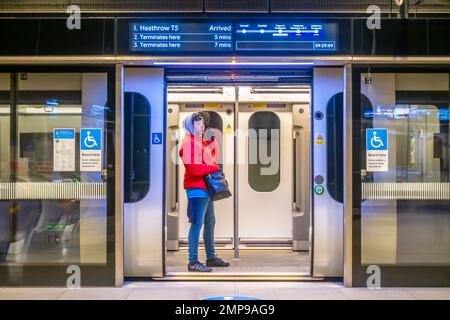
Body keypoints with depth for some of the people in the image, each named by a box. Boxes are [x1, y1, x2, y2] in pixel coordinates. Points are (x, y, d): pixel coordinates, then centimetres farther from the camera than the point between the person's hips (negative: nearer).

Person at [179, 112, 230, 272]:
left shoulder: (201, 142, 20)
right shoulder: (189, 143, -11)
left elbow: (214, 155, 23)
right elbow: (193, 168, -22)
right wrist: (214, 167, -12)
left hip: (206, 188, 11)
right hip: (197, 189, -10)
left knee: (210, 222, 16)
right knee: (197, 224, -9)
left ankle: (211, 257, 27)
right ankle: (193, 262, -3)